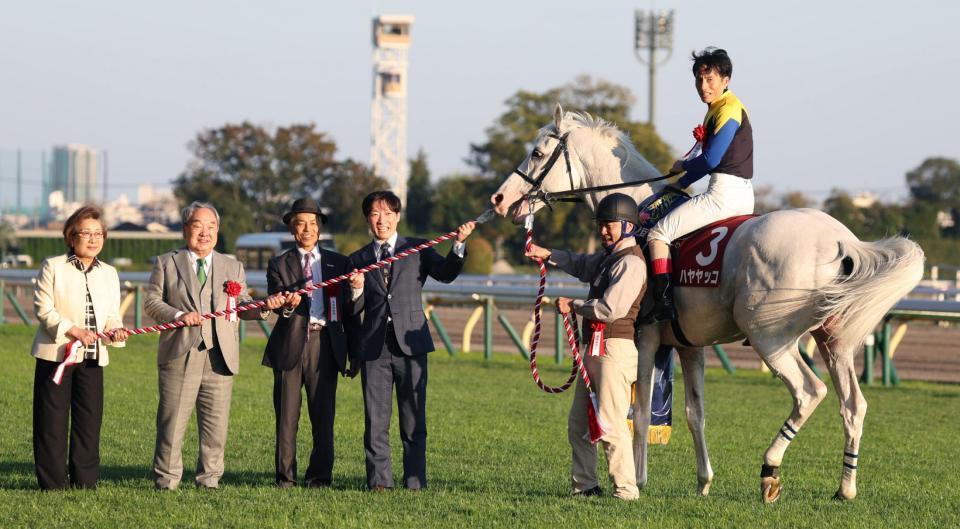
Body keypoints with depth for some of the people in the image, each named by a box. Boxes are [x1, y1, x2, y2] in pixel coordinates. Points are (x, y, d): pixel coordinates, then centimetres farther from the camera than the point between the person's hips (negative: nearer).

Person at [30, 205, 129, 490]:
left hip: (93, 358, 4)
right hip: (55, 353, -4)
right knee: (52, 421, -2)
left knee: (89, 419, 4)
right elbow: (43, 308, -8)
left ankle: (85, 481, 12)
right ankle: (52, 482, 4)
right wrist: (71, 330, -21)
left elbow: (111, 315, 13)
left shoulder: (109, 273, 14)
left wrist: (115, 331, -10)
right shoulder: (52, 267, -2)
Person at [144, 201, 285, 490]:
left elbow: (242, 307, 13)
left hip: (219, 357, 3)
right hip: (180, 356, -3)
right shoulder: (167, 263, 9)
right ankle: (167, 479, 5)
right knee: (172, 422, -2)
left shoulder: (233, 268, 17)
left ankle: (209, 477, 12)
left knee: (216, 424, 3)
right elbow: (151, 301, 2)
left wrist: (264, 306, -8)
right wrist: (178, 315, -16)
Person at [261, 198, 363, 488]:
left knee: (323, 415, 0)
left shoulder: (338, 263, 13)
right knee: (287, 415, 0)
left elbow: (349, 311, 13)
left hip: (325, 345, 1)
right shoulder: (279, 265, 9)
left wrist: (355, 354, 10)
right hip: (291, 344, -1)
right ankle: (286, 476, 6)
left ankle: (319, 475, 6)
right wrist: (286, 306, -31)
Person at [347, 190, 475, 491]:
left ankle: (415, 481, 4)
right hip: (375, 347, 1)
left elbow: (447, 273, -4)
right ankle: (379, 480, 3)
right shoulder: (359, 260, 14)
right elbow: (355, 310, 9)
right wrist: (356, 291, -12)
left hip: (410, 342, -1)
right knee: (375, 419, -1)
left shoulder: (417, 249, 10)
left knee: (413, 418, 0)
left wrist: (459, 244, -17)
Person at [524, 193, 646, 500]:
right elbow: (582, 266, 35)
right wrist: (547, 255, 20)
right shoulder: (608, 256, 17)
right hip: (593, 348, 11)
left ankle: (626, 489, -10)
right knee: (579, 425, 14)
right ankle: (584, 486, 19)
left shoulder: (630, 262, -14)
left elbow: (610, 309, -22)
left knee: (610, 424, -13)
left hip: (615, 349, -11)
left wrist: (573, 306, -8)